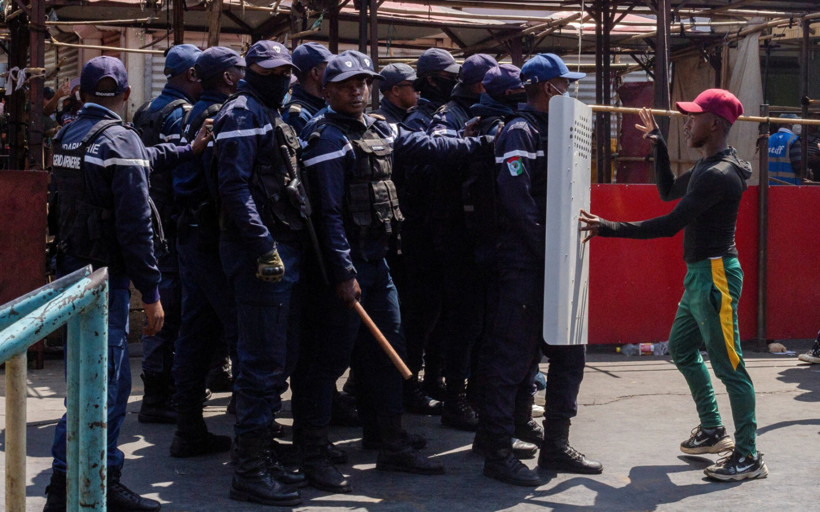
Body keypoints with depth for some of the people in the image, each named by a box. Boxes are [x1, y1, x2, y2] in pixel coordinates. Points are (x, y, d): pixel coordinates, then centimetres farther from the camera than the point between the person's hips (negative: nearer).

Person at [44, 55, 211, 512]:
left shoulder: (70, 135, 11)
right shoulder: (119, 139, -15)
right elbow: (134, 224, -19)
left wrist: (187, 150, 34)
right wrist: (151, 292, -16)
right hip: (104, 280, -9)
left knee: (111, 381, 16)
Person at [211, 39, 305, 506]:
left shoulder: (274, 117, 23)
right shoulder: (243, 113, -8)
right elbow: (235, 184, -18)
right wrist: (264, 245, -23)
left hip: (284, 249, 10)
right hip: (261, 251, -10)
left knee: (277, 360, 14)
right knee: (263, 362, -8)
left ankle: (263, 454, 24)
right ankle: (251, 471, -1)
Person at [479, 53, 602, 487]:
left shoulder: (551, 131, 19)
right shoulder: (519, 132, -10)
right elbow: (518, 201, -20)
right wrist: (549, 253, -17)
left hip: (551, 266, 9)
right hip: (524, 266, -9)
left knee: (568, 355, 11)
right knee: (512, 358, -4)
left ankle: (555, 447, 21)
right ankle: (498, 453, 5)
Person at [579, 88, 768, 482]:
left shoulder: (719, 175, -20)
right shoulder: (705, 167, 12)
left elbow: (670, 225, -24)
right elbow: (668, 192, 28)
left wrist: (606, 228, -23)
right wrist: (659, 146, 20)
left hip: (715, 275, -11)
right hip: (699, 275, 11)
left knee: (728, 365, -6)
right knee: (682, 349, 21)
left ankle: (749, 457, 1)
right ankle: (713, 432, 32)